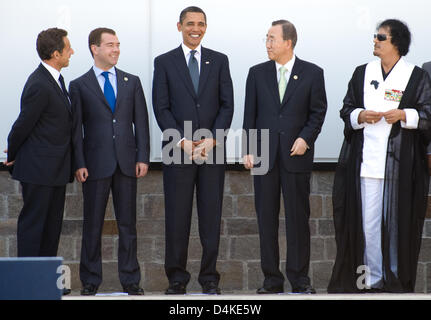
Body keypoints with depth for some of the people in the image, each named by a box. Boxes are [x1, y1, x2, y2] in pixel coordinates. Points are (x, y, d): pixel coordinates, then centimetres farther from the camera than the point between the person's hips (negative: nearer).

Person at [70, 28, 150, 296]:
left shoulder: (132, 82, 11)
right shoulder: (79, 86, 4)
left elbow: (141, 121, 9)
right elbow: (76, 129, 0)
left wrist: (143, 157, 0)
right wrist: (79, 164, -8)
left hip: (127, 162, 2)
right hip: (96, 163, -2)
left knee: (128, 223, 5)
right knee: (93, 225, 2)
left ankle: (131, 280, 10)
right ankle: (90, 281, 8)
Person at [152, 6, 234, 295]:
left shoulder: (219, 61, 10)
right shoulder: (164, 62, 6)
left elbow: (227, 105, 5)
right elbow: (161, 108, 1)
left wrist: (212, 140, -8)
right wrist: (182, 141, -9)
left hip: (213, 149, 1)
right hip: (178, 151, -1)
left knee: (211, 215, 1)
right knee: (177, 217, -1)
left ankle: (210, 277, 7)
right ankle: (177, 278, 6)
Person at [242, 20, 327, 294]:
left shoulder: (312, 73, 2)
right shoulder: (257, 73, 8)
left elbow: (318, 112, 4)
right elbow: (250, 114, 8)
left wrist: (306, 138, -10)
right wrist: (248, 150, 1)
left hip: (296, 154, -2)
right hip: (264, 155, 2)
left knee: (298, 217, 0)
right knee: (266, 217, 3)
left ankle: (299, 278, 7)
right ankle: (272, 279, 9)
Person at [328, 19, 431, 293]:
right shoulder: (362, 73, 12)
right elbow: (346, 109, 14)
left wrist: (404, 115, -15)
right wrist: (360, 116, -7)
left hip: (400, 164, -2)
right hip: (366, 162, 2)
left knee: (397, 221, 0)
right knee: (368, 220, -2)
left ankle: (397, 278, 9)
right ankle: (372, 278, 3)